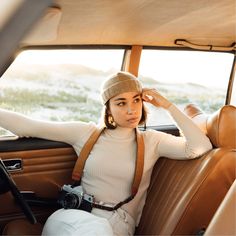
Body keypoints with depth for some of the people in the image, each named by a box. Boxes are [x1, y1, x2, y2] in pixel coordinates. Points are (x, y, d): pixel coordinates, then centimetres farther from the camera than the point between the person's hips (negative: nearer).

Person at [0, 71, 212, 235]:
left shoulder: (151, 141, 7)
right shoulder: (86, 133, 7)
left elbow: (202, 147, -7)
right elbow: (27, 126, 3)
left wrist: (167, 105, -4)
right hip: (74, 218, 1)